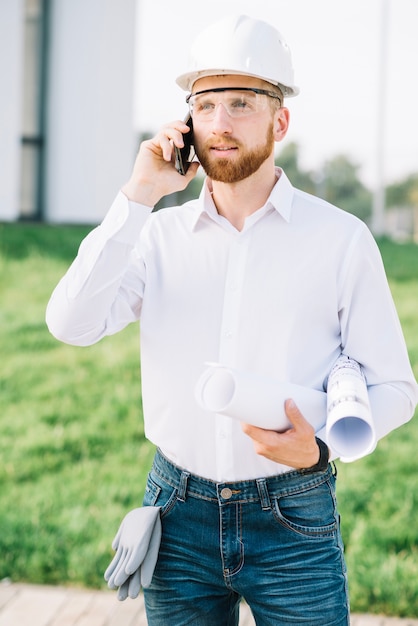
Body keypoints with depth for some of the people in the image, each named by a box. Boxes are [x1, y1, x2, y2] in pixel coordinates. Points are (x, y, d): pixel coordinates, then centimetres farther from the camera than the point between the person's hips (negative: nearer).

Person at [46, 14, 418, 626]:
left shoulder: (341, 239, -3)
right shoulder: (159, 236, 3)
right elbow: (71, 323, -12)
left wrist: (320, 448, -18)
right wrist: (138, 197, -13)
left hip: (294, 521, -2)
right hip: (179, 516, 2)